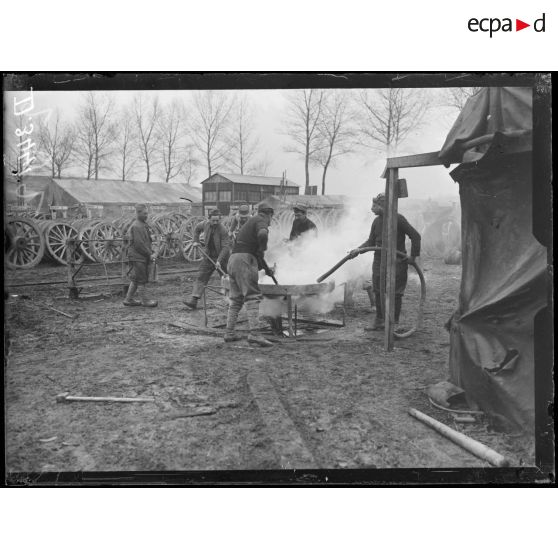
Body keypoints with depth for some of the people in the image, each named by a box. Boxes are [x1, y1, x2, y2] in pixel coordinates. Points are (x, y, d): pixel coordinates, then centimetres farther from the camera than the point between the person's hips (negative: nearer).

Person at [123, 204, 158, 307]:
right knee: (141, 279, -2)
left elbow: (147, 242, 21)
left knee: (135, 279, 14)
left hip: (143, 257, 10)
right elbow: (139, 244, -21)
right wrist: (150, 254, -14)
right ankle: (144, 301, 5)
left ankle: (128, 299, 21)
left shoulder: (144, 225, 16)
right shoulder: (136, 226, -16)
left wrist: (152, 253, 7)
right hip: (137, 257, -10)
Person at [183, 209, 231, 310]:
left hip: (221, 257, -4)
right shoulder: (205, 224, -4)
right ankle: (193, 301, -10)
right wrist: (196, 241, 11)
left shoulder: (223, 230, -21)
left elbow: (226, 247, -23)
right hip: (208, 256, 4)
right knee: (201, 278, -4)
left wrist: (219, 261, -30)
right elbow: (197, 228, 20)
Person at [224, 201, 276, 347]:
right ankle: (254, 334, -20)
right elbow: (262, 234, -26)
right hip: (245, 260, -9)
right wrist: (262, 249, -8)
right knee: (252, 297, -12)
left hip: (233, 259, 9)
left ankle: (229, 332, 16)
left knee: (236, 298, 15)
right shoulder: (261, 221, -1)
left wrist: (262, 266, 36)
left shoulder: (251, 221, 27)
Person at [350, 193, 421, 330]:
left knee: (395, 293, -2)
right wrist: (358, 249, -1)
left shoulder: (398, 219, -11)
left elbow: (415, 236, -8)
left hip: (397, 261, -6)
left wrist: (413, 256, -10)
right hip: (379, 261, 6)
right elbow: (371, 241, 15)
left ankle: (395, 322, 8)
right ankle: (379, 321, 18)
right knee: (378, 292, 8)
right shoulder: (376, 221, 9)